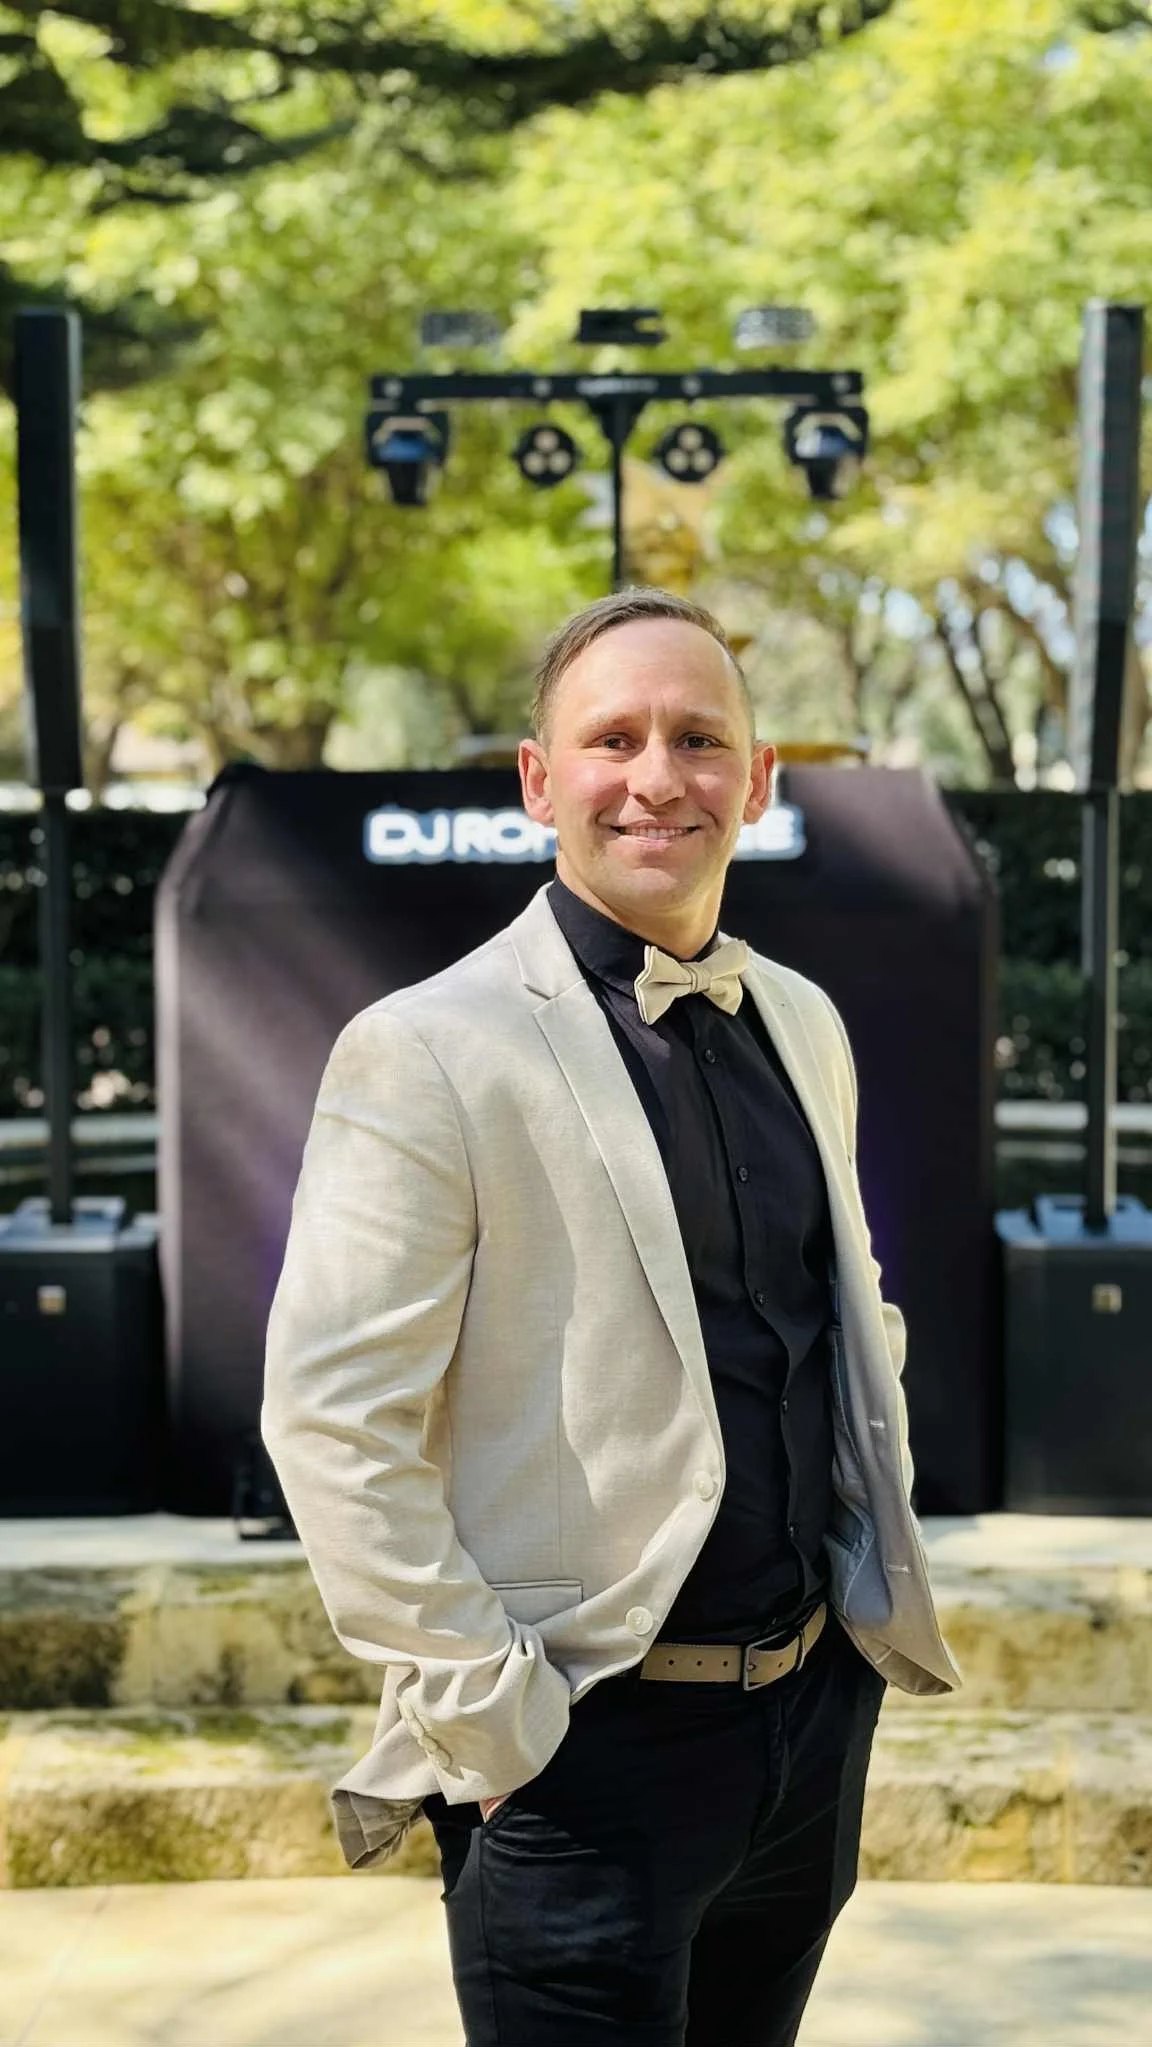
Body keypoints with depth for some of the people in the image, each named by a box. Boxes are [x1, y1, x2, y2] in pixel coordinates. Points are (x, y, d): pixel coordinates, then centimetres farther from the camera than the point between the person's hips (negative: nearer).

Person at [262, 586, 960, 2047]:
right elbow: (330, 1422, -17)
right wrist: (490, 1715, -17)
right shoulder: (428, 1052, -14)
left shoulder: (805, 1025, 8)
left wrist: (881, 1574, 12)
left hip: (820, 1709, 7)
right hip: (591, 1750, -7)